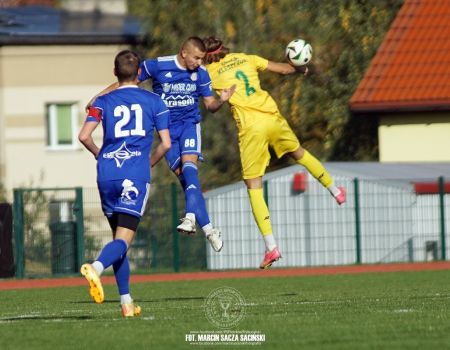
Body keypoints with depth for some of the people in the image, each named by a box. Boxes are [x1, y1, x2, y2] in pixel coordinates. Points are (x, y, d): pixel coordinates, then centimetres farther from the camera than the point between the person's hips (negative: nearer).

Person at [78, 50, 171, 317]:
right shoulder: (154, 101, 8)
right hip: (136, 175, -3)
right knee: (124, 239, -10)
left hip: (107, 175, 3)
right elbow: (166, 144, 3)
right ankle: (96, 268, -42)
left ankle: (126, 302, 10)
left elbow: (84, 136, -3)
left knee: (119, 236, 14)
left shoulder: (104, 102, 10)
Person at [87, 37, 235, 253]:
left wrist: (221, 100, -16)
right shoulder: (158, 66, -9)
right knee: (182, 175, -9)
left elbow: (210, 105, 7)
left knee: (189, 166, -25)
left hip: (190, 123, 1)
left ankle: (191, 217, -35)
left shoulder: (201, 74, -1)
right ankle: (208, 229, -10)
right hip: (167, 127, -1)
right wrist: (99, 96, -5)